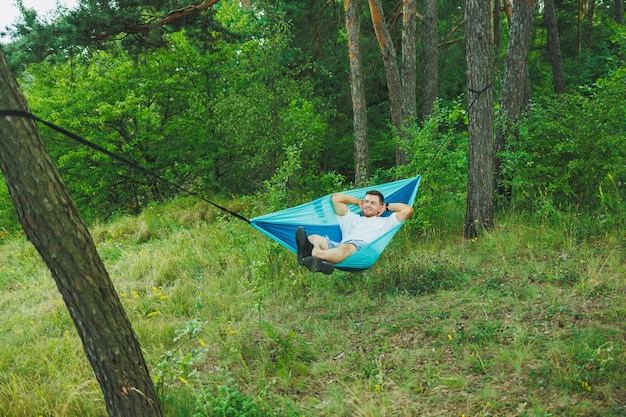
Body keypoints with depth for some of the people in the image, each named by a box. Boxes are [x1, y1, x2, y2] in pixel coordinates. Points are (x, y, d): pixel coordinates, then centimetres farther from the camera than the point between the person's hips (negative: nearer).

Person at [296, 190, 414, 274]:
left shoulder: (385, 222, 33)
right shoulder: (352, 218, 42)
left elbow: (407, 210, 22)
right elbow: (336, 198, 42)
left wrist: (387, 206, 34)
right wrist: (359, 201, 45)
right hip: (337, 246, 4)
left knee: (345, 248, -42)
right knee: (314, 238, -28)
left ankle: (312, 254, -74)